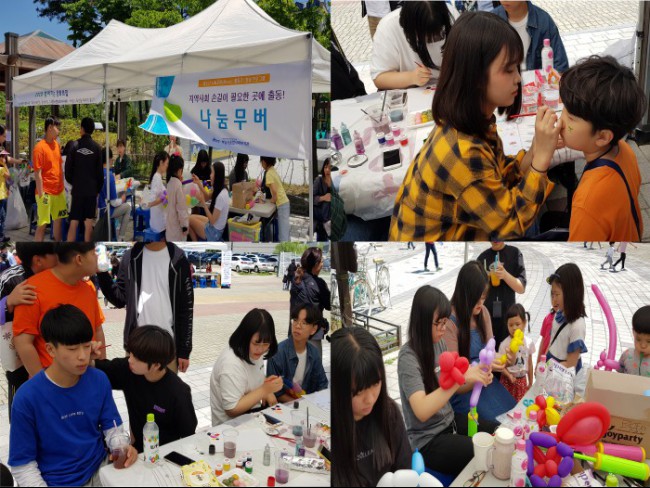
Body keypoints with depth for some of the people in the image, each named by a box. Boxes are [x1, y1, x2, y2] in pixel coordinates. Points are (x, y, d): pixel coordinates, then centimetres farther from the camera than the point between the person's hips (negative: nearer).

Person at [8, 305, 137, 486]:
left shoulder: (100, 381, -5)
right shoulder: (27, 398, -16)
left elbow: (112, 426, 4)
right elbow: (22, 465, -8)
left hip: (100, 470, 4)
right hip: (58, 481, -3)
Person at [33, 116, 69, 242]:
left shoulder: (56, 144, 9)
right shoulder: (40, 147, -13)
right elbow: (37, 173, -15)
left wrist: (62, 187, 14)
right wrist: (41, 194, -16)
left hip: (59, 191, 7)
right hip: (46, 192, -7)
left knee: (58, 220, 14)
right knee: (42, 224, -3)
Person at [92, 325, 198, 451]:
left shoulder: (178, 393, -23)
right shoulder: (127, 369, -11)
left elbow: (188, 435, -11)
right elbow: (102, 371, 6)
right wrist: (89, 360, -14)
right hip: (137, 447, 5)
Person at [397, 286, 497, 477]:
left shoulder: (439, 343, -1)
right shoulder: (409, 357, -23)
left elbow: (451, 388, 9)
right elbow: (422, 411, -34)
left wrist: (475, 380, -11)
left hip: (450, 421, 7)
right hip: (427, 440, -7)